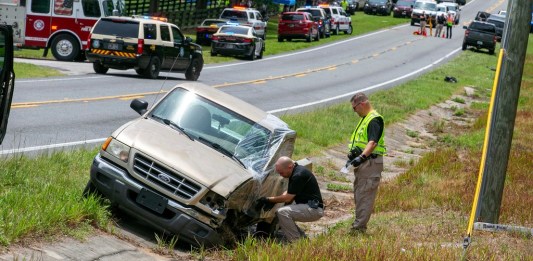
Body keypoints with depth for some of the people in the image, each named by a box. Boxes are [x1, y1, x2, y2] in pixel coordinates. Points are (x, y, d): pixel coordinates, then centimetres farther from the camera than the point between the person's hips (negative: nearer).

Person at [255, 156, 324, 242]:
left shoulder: (299, 175, -22)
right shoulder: (295, 172, 9)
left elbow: (288, 198, -17)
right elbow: (289, 192, 17)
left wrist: (268, 200, -8)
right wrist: (273, 202, 3)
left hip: (314, 209, -11)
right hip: (306, 206, 11)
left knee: (282, 212, -23)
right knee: (279, 213, 11)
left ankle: (296, 241, -16)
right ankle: (302, 237, 13)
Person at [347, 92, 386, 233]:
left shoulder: (374, 120, -14)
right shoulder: (364, 119, 19)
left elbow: (373, 142, -25)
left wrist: (362, 156, -35)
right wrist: (353, 153, 7)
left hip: (371, 162, -11)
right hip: (363, 163, 11)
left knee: (365, 195, -9)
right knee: (358, 194, 14)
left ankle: (359, 227, -9)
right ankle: (358, 224, 21)